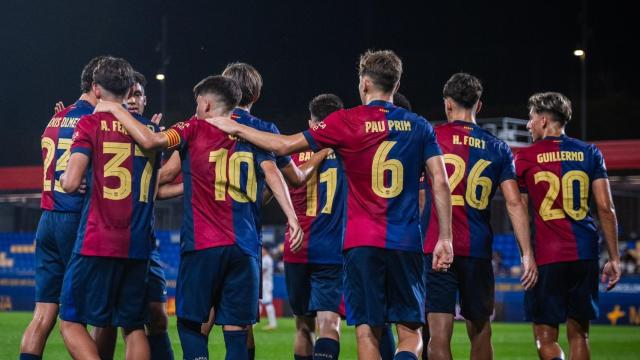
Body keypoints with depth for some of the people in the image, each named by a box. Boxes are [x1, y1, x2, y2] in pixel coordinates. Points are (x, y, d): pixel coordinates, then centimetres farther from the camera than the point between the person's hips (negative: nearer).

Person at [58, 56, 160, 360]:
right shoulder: (150, 130, 11)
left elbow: (71, 183, -14)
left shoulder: (90, 124, -4)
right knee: (133, 326, 11)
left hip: (96, 243, -5)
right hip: (138, 246, 5)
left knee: (71, 323, 0)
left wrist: (64, 177, 9)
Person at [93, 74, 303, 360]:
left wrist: (116, 110, 0)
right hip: (244, 248, 3)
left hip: (202, 245, -3)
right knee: (236, 332, 4)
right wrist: (292, 217, -11)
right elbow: (271, 172, -3)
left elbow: (150, 141, -12)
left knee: (190, 324, 7)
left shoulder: (194, 130, 2)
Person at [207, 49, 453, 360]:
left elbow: (284, 145, 2)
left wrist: (236, 128, 14)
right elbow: (441, 184, 1)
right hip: (406, 244, 2)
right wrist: (445, 239, 5)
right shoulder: (419, 126, 6)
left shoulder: (347, 122, -2)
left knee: (367, 332, 3)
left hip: (362, 242, -2)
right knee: (410, 332, 5)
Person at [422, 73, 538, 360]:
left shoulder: (431, 137, 2)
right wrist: (527, 254, 1)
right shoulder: (498, 148, 8)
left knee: (439, 333, -6)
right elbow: (514, 203, 2)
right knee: (480, 332, 15)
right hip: (478, 250, 3)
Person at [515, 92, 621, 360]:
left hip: (546, 257, -3)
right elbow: (606, 208, 2)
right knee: (578, 333, 12)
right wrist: (614, 258, 6)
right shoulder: (589, 153, 8)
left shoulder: (525, 158, 2)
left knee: (545, 337, -1)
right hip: (585, 254, 3)